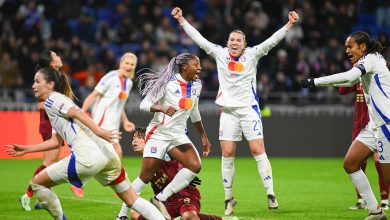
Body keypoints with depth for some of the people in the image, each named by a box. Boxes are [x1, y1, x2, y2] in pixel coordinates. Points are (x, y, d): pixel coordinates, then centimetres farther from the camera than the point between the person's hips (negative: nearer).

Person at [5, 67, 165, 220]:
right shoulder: (59, 100, 32)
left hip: (88, 156, -9)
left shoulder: (52, 100, 5)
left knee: (37, 183, 6)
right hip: (107, 153, 9)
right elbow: (56, 141, 33)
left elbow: (77, 113, -13)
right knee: (132, 200, 13)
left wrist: (99, 132, -27)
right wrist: (25, 149, 36)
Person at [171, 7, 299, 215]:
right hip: (228, 111, 2)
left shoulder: (252, 54, -1)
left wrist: (289, 24, -20)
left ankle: (271, 194, -5)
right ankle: (229, 199, 10)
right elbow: (198, 38, 6)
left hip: (249, 109, -2)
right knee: (227, 154, 0)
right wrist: (181, 20, 5)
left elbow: (272, 41, -9)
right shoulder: (220, 53, 3)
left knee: (258, 150, -8)